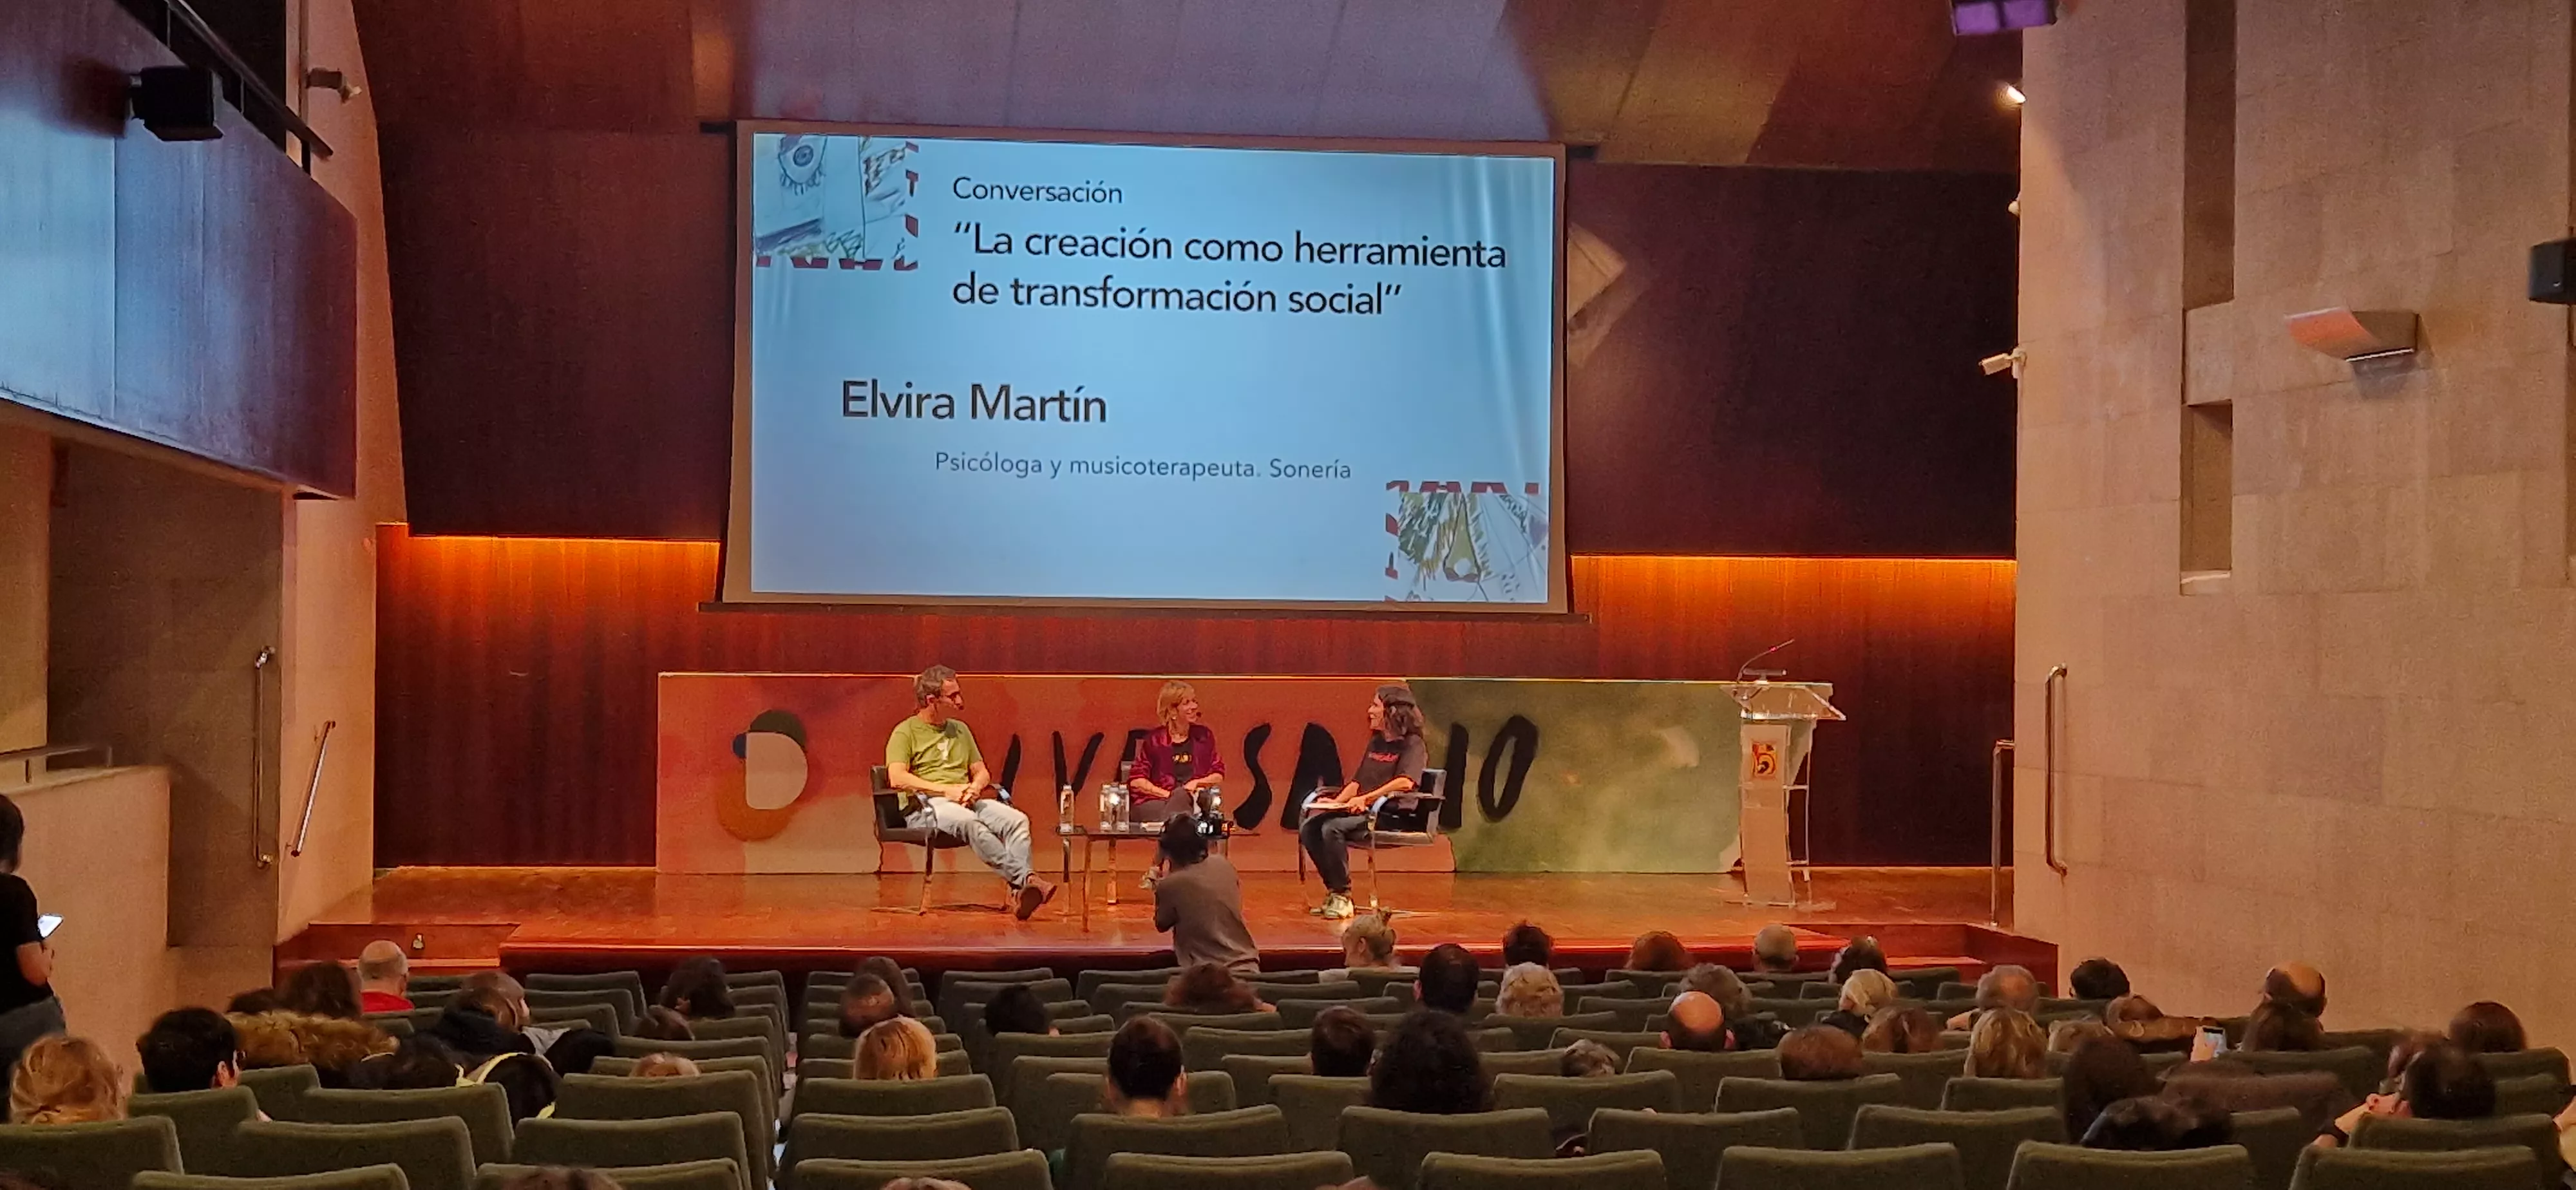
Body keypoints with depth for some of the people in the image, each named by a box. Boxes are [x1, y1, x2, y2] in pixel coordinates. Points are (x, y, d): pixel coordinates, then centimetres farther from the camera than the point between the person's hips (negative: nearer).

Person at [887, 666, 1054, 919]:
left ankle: (1021, 891, -41)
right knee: (970, 823, -39)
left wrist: (976, 787, -1)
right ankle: (1025, 877, -44)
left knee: (1017, 820, -24)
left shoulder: (960, 730, 24)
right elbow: (897, 779, -11)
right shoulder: (906, 732, 4)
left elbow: (981, 771, 25)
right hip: (924, 805, -6)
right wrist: (946, 790, -18)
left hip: (969, 801, 6)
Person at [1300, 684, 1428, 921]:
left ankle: (1342, 896, -20)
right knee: (1309, 827, -13)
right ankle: (1333, 891, -7)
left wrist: (1365, 798, -26)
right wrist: (1338, 802, 4)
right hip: (1363, 812, 8)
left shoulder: (1413, 744, -5)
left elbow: (1406, 782, -22)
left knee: (1333, 828, -31)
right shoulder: (1376, 743, 22)